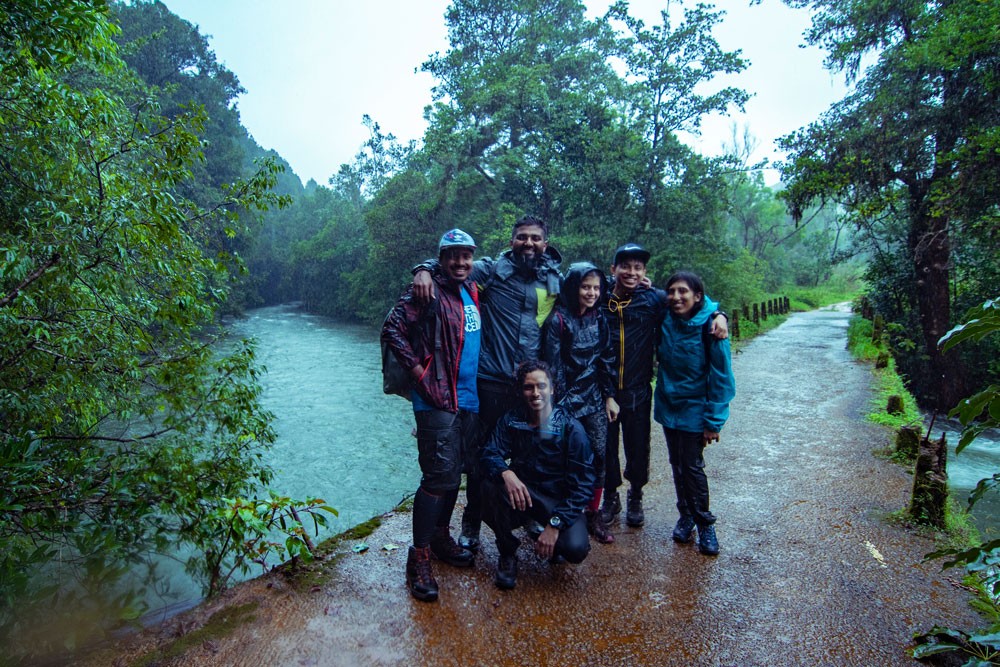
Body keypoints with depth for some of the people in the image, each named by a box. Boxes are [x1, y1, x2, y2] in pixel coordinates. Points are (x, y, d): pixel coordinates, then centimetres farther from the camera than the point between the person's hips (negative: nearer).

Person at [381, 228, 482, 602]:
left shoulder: (472, 292, 12)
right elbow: (392, 330, -15)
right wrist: (420, 373, -16)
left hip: (469, 399, 7)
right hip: (438, 401, -7)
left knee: (454, 474, 17)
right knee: (439, 478, -6)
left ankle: (441, 537, 34)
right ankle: (419, 557, 9)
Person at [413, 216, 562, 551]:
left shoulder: (556, 280, 9)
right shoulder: (492, 269, -1)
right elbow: (450, 263, -1)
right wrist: (425, 269, -22)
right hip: (492, 382, -3)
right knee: (481, 455, 8)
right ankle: (471, 523, 27)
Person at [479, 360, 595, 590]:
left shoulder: (571, 428, -12)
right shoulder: (511, 420, -4)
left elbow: (583, 485, -14)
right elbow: (489, 455, -14)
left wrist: (555, 524, -23)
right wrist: (506, 472, -38)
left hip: (559, 500, -1)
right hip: (521, 494, 2)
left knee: (576, 549, -29)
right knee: (490, 484, -29)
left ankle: (553, 541, 12)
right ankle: (507, 554, -4)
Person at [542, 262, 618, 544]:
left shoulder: (599, 317, 5)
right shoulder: (558, 319, -12)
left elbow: (607, 358, 10)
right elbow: (553, 365, -12)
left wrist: (610, 396, 7)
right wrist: (559, 405, -12)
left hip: (594, 397, 5)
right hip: (568, 398, -5)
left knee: (598, 455, 6)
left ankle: (593, 514, 21)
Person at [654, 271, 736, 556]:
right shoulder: (664, 321, -6)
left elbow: (721, 377, -14)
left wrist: (714, 421, -14)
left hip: (695, 409, -4)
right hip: (668, 406, 4)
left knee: (692, 467, 2)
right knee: (677, 465, 13)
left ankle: (705, 523, 23)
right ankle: (686, 516, 32)